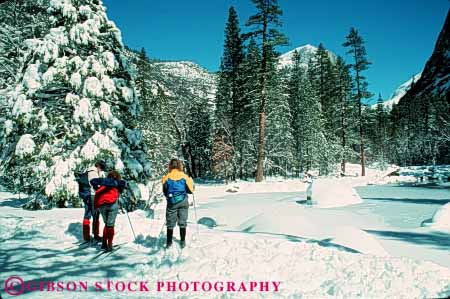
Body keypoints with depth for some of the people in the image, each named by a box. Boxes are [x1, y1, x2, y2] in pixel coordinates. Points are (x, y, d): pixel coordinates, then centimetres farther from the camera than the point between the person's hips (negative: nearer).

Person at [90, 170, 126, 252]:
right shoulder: (117, 182, 22)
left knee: (107, 224, 20)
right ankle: (109, 245, 1)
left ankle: (104, 243, 13)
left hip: (100, 204, 3)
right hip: (112, 202, -3)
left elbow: (93, 181, 19)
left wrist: (97, 189, 29)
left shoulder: (103, 180, 29)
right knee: (110, 225, 6)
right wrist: (119, 191, 16)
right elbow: (123, 183, 1)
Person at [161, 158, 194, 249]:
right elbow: (190, 190, 0)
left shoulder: (166, 178, -4)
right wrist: (191, 181, 19)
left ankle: (169, 243, 16)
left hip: (171, 202, 0)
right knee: (182, 222, 11)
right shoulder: (184, 177, -6)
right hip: (183, 202, 0)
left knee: (170, 223, 12)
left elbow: (164, 191, 4)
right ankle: (182, 242, 16)